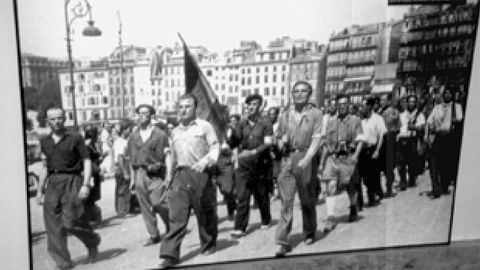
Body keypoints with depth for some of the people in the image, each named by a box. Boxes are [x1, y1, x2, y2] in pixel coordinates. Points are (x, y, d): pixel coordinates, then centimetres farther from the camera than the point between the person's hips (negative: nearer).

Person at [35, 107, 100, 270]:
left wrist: (86, 185, -13)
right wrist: (40, 190, 16)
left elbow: (87, 162, -2)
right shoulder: (45, 142, 14)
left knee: (71, 223, -10)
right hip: (52, 183, 5)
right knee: (54, 226, -1)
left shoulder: (75, 138, 0)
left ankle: (93, 242, 20)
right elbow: (45, 167, 20)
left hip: (71, 182, -5)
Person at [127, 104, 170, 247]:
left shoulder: (160, 134, -2)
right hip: (140, 173, 4)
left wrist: (169, 176, -11)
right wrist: (133, 177, 11)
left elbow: (167, 156, -4)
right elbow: (131, 158, 14)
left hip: (156, 174, -4)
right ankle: (154, 235, 16)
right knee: (145, 207, 5)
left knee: (157, 203, -10)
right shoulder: (133, 136, 10)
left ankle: (170, 226, 17)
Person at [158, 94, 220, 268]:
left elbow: (215, 147, -6)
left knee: (205, 214, 9)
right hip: (180, 176, 3)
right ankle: (170, 255, -6)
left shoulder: (204, 126, 1)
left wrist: (205, 161, -23)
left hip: (201, 175, -3)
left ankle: (208, 245, 29)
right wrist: (170, 172, 20)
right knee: (176, 216, -5)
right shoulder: (175, 131, 17)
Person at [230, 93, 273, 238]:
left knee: (261, 196, 11)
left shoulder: (265, 122, -3)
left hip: (260, 163, -2)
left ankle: (266, 220, 33)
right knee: (242, 197, -5)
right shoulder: (243, 123, 7)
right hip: (243, 164, 2)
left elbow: (268, 143, -11)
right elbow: (236, 141, 11)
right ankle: (240, 228, -3)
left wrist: (253, 152, -24)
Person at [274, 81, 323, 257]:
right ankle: (283, 242, -7)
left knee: (307, 200, 8)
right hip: (288, 158, 2)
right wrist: (281, 142, -2)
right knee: (285, 200, -5)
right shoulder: (284, 115, 14)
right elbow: (278, 138, 22)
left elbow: (317, 139, -6)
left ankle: (309, 234, 27)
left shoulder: (315, 114, 3)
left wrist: (306, 158, -18)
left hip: (306, 158, -2)